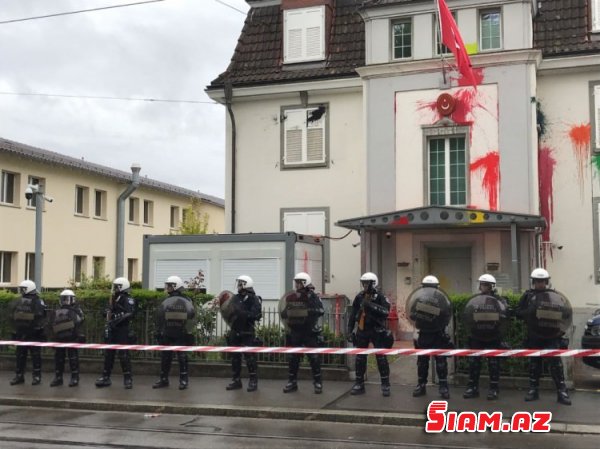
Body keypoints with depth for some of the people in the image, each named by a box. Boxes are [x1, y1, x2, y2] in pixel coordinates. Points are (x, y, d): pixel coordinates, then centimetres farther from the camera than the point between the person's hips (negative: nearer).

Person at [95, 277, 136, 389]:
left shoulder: (128, 300, -9)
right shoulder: (113, 299, 16)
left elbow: (129, 314, -23)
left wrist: (116, 320, -21)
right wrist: (107, 327, 12)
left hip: (123, 331, -8)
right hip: (112, 331, 8)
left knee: (123, 355, -7)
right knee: (108, 354, 10)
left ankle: (128, 379, 1)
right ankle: (105, 377, 19)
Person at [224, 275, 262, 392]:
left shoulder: (254, 299, -8)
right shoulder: (235, 298, 11)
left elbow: (256, 315, -18)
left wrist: (243, 313, -23)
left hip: (247, 333, -6)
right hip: (235, 332, 6)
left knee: (250, 357, -5)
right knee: (235, 357, 11)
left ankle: (253, 381, 4)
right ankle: (236, 380, 21)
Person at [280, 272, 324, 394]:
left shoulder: (313, 297, -9)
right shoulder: (290, 298, 5)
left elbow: (320, 311, -25)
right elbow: (284, 313, 16)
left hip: (310, 333, -4)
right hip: (294, 333, 4)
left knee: (314, 358, -1)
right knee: (292, 358, 9)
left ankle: (318, 382, 9)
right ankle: (292, 382, 21)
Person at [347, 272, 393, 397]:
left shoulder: (380, 297, -9)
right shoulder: (359, 297, 4)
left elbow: (386, 312, -24)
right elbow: (353, 315, 8)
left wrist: (372, 306, -30)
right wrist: (350, 331, 5)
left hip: (377, 331, -4)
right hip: (362, 331, 4)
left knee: (381, 358, -4)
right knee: (360, 358, 7)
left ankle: (385, 385, 5)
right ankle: (359, 384, 16)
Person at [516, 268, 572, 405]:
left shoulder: (553, 294, 4)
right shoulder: (528, 295, 6)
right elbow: (518, 313, 2)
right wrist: (532, 313, -13)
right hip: (534, 337, 2)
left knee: (556, 363, -7)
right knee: (534, 364, 11)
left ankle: (562, 392, -1)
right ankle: (533, 390, 21)